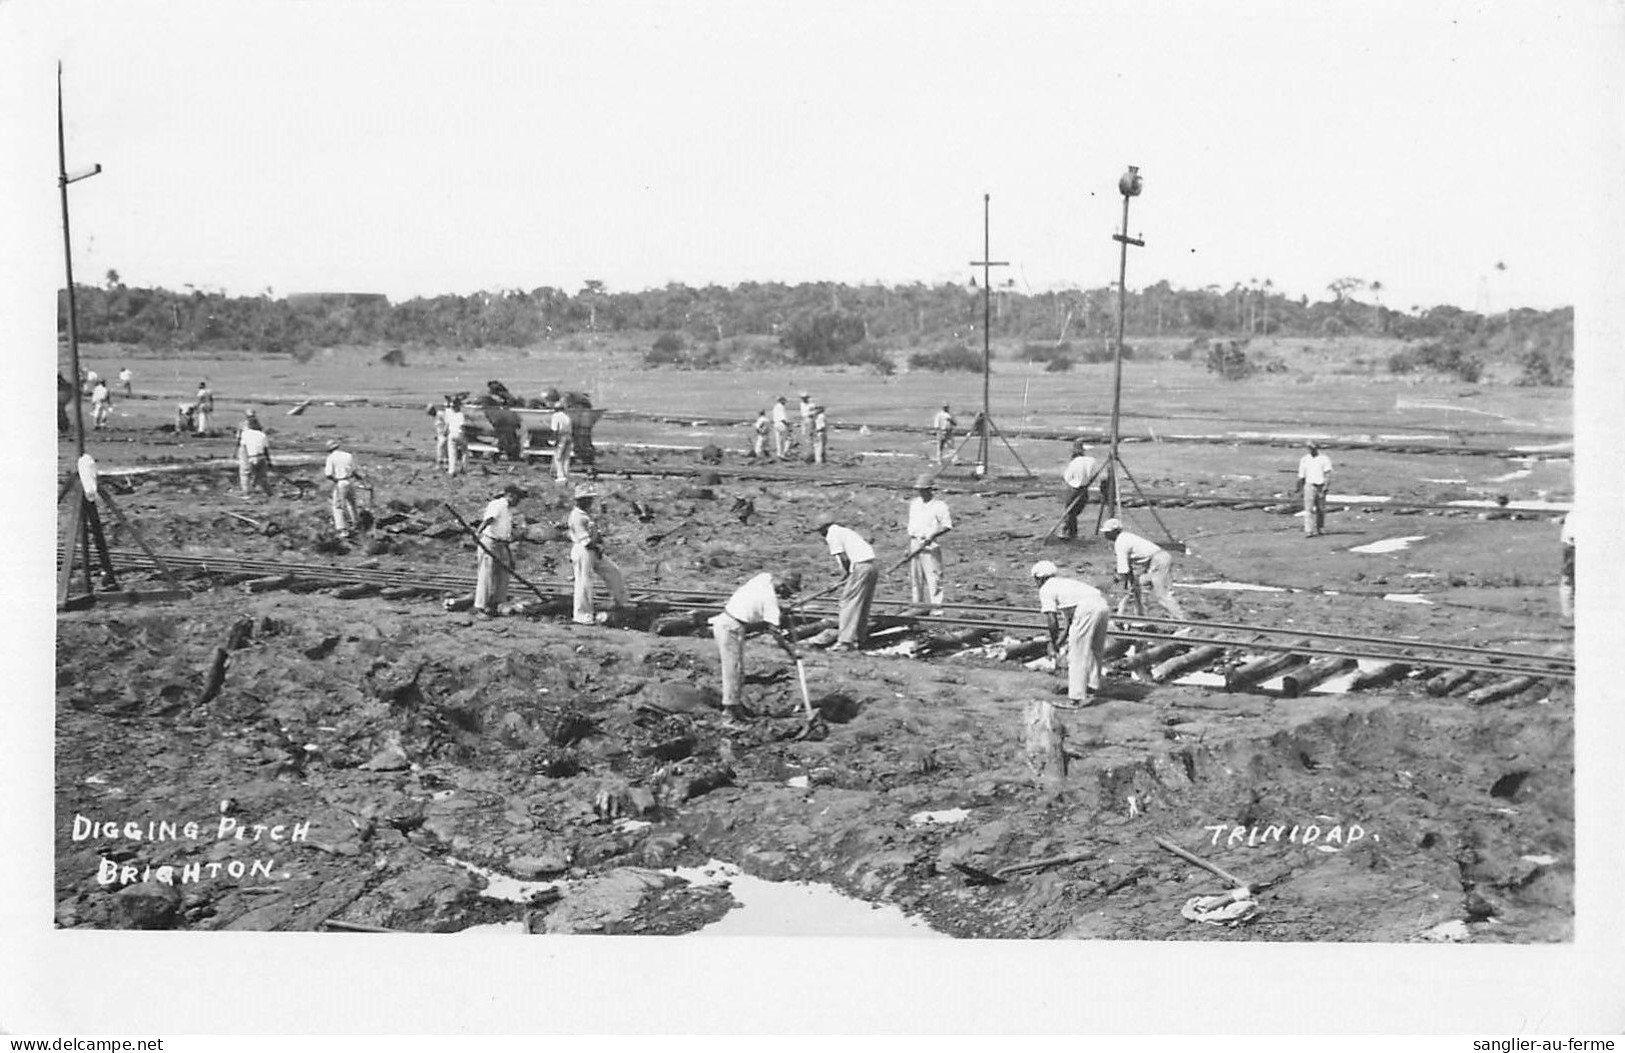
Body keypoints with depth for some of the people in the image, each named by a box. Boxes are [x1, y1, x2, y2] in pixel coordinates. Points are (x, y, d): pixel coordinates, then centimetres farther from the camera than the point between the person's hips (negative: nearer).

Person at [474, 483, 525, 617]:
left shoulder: (509, 510, 17)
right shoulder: (496, 505, -10)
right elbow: (488, 520, -31)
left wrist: (511, 556, 24)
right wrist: (478, 532, -47)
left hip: (502, 546, 9)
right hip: (489, 543, -9)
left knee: (502, 578, 8)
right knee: (486, 576, -7)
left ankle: (493, 607, 18)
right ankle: (479, 608, -2)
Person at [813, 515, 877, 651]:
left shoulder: (832, 535, -2)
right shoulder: (846, 531, 25)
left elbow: (845, 559, -12)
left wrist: (844, 576, 0)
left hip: (859, 567, -9)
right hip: (871, 566, 9)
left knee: (848, 604, -6)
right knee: (862, 605, 16)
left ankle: (845, 641, -9)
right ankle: (859, 638, 22)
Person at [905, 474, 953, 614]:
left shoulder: (939, 505, -6)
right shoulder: (914, 503, 14)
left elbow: (947, 525, -10)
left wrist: (932, 535, -22)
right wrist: (909, 546, 14)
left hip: (930, 544, -7)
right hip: (915, 543, 7)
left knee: (933, 576, -10)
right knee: (915, 576, 9)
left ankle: (936, 608, -10)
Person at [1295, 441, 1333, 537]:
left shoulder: (1324, 459, -1)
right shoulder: (1304, 459, 8)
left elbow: (1328, 475, -8)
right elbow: (1301, 476, 15)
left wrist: (1325, 488, -18)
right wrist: (1300, 489, 15)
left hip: (1321, 486, -1)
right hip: (1309, 485, 1)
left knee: (1321, 509, 8)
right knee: (1309, 509, -11)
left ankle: (1320, 528, 25)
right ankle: (1309, 531, -17)